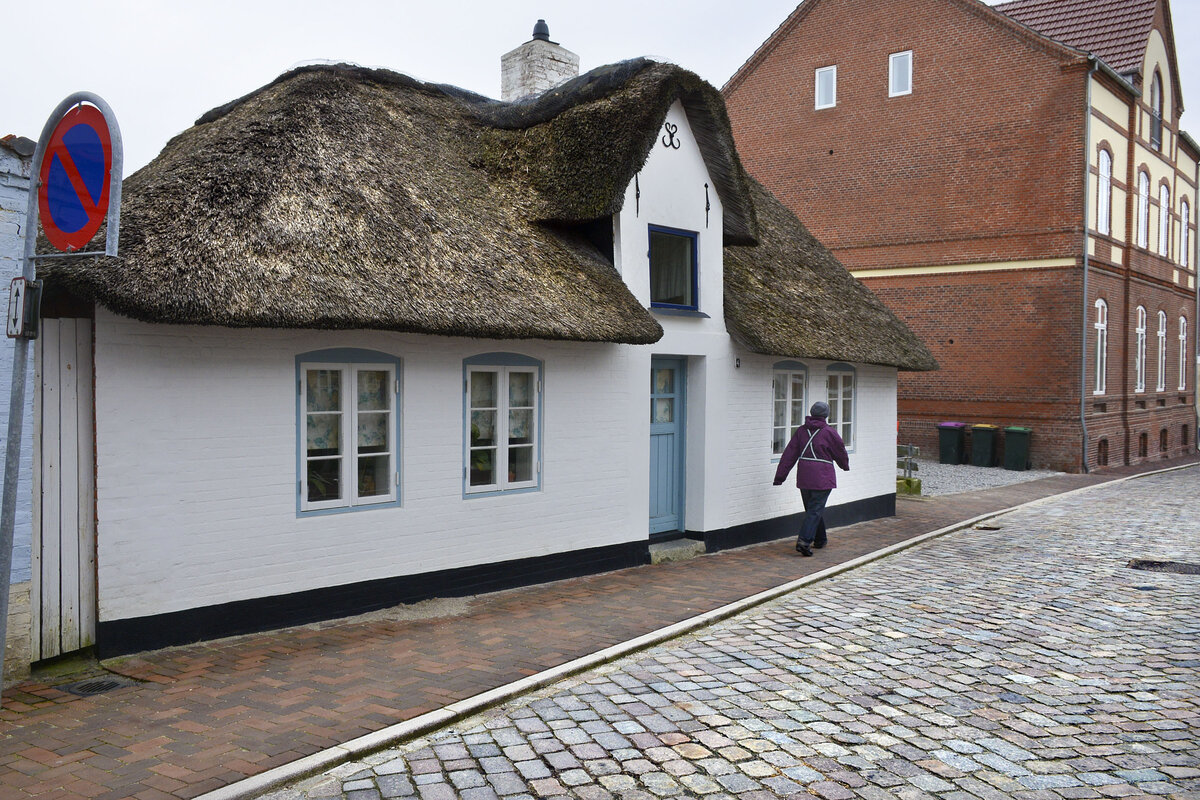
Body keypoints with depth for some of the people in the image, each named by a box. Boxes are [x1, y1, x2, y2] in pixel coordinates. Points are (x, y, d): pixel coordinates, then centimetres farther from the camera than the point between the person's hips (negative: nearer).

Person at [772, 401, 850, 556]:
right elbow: (840, 452, 5)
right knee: (815, 510, -6)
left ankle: (820, 540, 29)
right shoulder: (829, 433, -8)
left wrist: (780, 475, 2)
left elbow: (789, 454, 2)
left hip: (804, 478, 5)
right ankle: (804, 540, -20)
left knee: (812, 508, 18)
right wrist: (845, 466, 27)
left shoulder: (801, 431, 5)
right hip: (822, 478, -5)